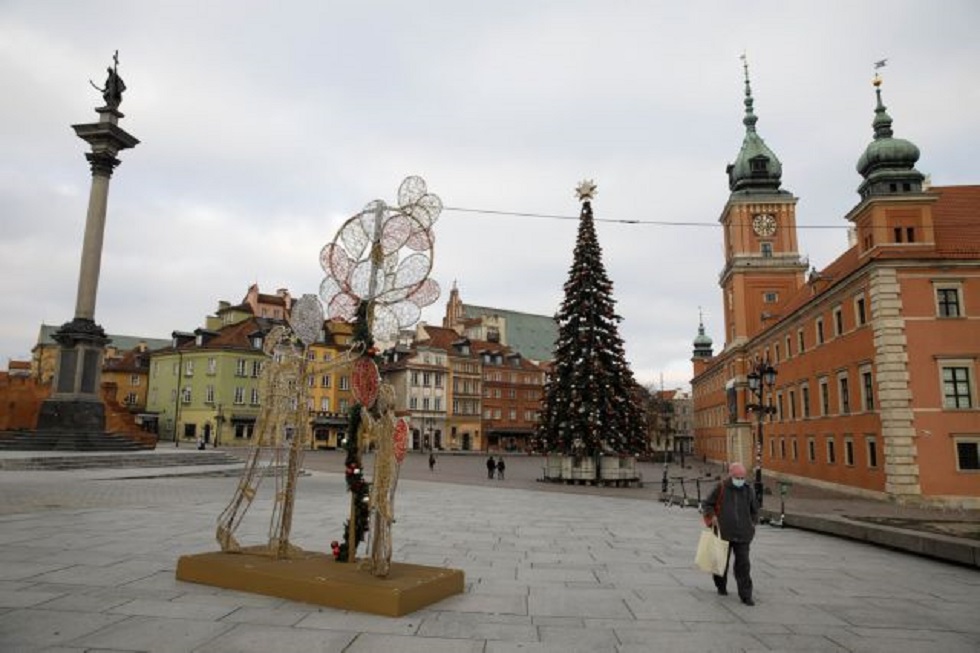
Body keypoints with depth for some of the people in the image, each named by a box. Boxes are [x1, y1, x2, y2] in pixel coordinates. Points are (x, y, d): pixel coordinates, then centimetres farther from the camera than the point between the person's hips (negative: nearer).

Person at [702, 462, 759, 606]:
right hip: (723, 533, -1)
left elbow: (754, 510, 18)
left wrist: (752, 523, 7)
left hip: (742, 535, 1)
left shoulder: (748, 490, 3)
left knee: (743, 564, -3)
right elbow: (708, 504, 4)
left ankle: (746, 595, 3)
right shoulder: (721, 488, -5)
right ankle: (721, 586, 35)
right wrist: (712, 517, -11)